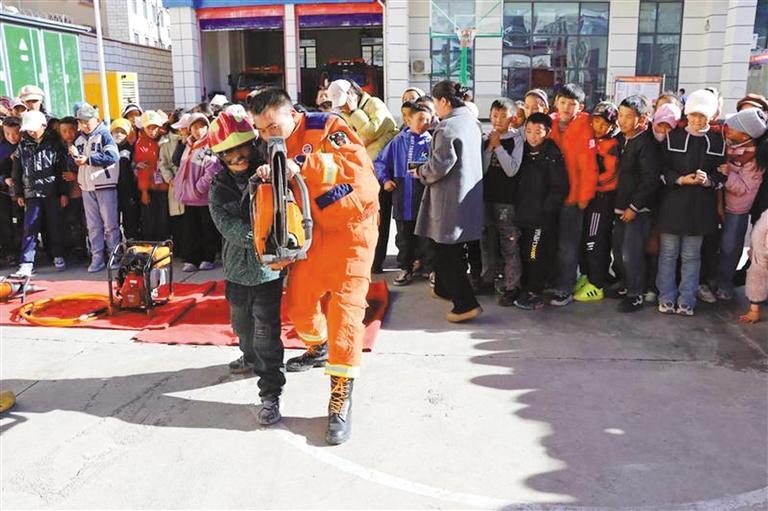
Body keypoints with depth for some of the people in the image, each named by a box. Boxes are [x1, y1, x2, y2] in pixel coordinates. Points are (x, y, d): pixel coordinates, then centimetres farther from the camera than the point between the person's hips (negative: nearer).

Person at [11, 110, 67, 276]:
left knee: (55, 227, 6)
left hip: (52, 192, -1)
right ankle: (26, 263, -3)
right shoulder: (23, 146, 8)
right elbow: (16, 172, 12)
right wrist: (19, 194, 9)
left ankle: (58, 257, 20)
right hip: (32, 193, 2)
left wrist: (64, 193, -3)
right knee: (30, 228, -3)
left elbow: (62, 169, 0)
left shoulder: (54, 143, 1)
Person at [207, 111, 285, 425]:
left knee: (266, 330, -5)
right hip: (237, 265, 5)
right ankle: (251, 358, 52)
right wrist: (254, 236, -26)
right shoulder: (220, 185, 1)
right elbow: (224, 223, -11)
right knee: (241, 322, 24)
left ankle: (271, 393, 4)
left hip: (268, 267, -5)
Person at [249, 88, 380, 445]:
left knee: (345, 305, -11)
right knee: (298, 302, 12)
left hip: (352, 224, -6)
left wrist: (303, 165, -39)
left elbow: (357, 162, -31)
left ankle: (341, 399, -5)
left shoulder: (326, 127, -13)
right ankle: (318, 348, 45)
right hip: (314, 229, 7)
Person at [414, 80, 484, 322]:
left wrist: (421, 172, 0)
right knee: (453, 250, 21)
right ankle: (444, 288, 36)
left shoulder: (447, 127, -19)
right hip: (470, 196, 9)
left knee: (446, 253, -1)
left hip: (450, 200, -9)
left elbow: (439, 166, -21)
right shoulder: (473, 122, 8)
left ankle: (466, 303, -3)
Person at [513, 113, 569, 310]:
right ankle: (525, 290, 25)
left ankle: (535, 295, 9)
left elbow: (560, 188, -11)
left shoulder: (553, 155, -9)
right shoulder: (524, 151, 11)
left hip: (542, 216, -7)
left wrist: (546, 209, -12)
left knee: (536, 256, -2)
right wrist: (518, 207, 10)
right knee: (524, 254, 12)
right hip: (523, 214, 7)